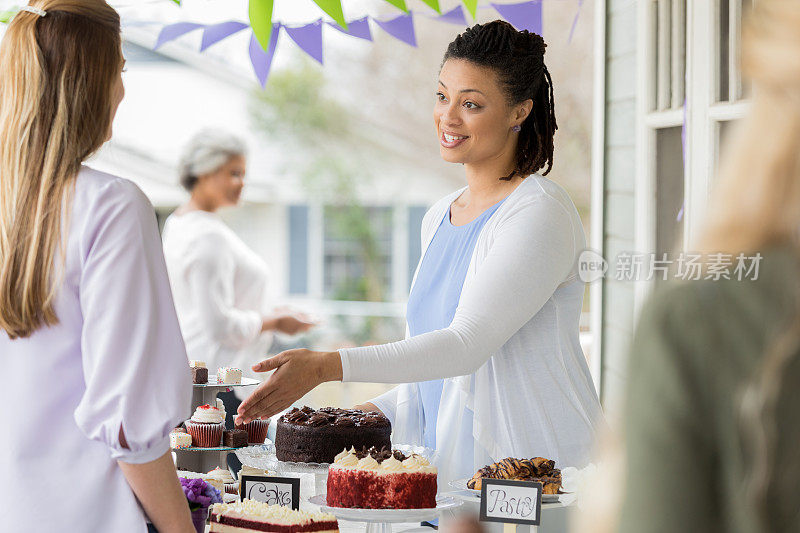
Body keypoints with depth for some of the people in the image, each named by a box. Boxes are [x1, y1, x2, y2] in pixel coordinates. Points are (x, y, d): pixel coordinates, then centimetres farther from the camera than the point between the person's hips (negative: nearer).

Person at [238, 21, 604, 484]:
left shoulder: (541, 213, -12)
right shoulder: (438, 219, 14)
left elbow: (467, 345, -21)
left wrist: (326, 366, -27)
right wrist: (380, 412, 6)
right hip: (450, 473, 7)